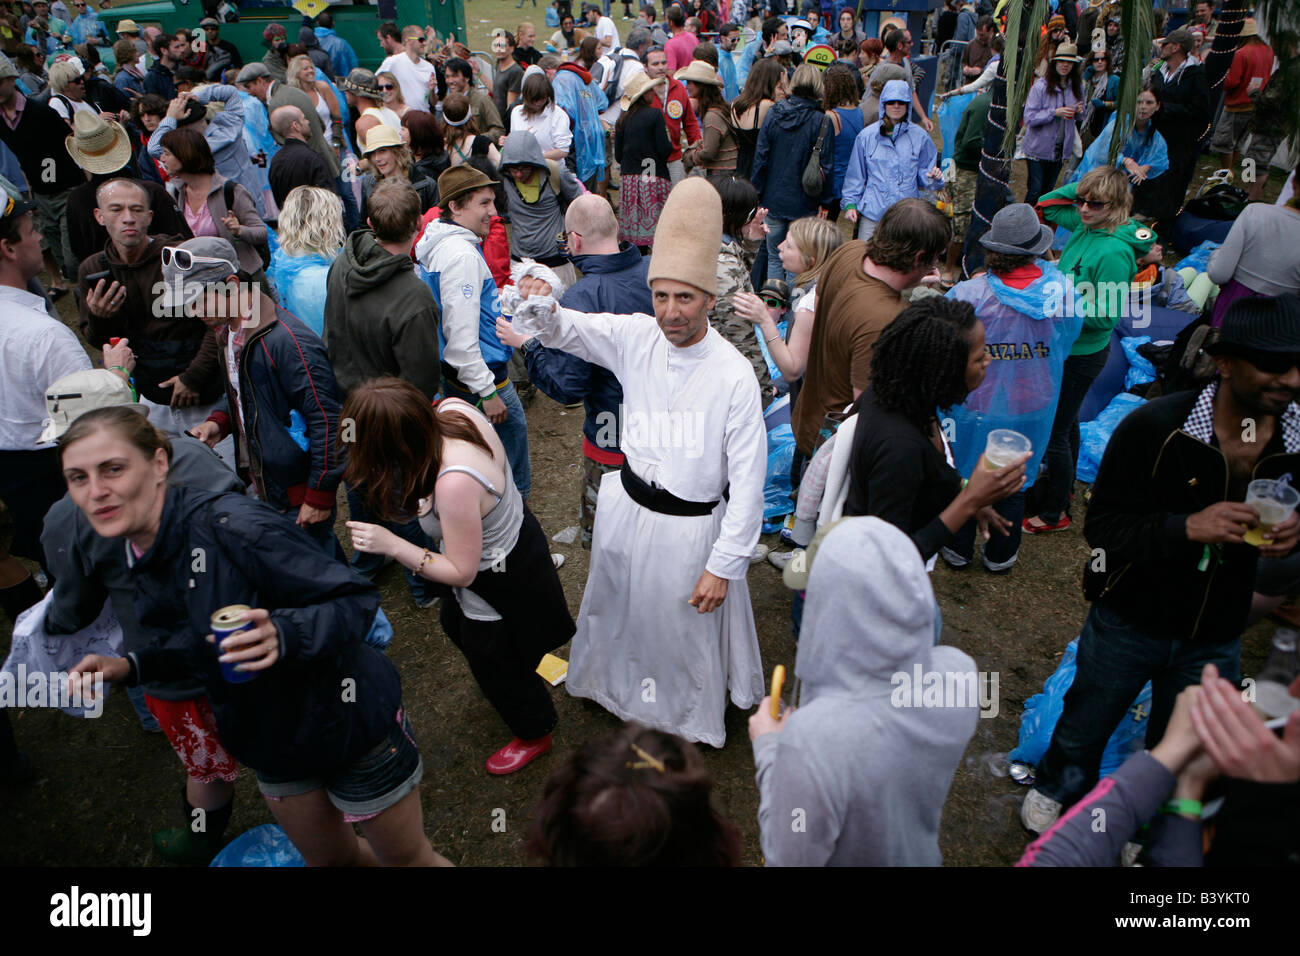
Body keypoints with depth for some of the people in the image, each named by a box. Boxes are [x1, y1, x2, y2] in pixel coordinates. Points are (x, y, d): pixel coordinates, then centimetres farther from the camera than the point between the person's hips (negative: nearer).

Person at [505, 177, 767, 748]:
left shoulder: (734, 374, -23)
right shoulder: (634, 338, -10)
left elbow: (748, 480, -20)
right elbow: (561, 330, -1)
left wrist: (723, 566, -18)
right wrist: (539, 305, -27)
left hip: (688, 526, -4)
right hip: (626, 504, 5)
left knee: (685, 628, 17)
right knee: (614, 606, 27)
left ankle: (693, 723, 48)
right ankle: (612, 684, 59)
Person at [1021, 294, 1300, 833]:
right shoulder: (1156, 428, -24)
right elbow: (1101, 526, -21)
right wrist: (1187, 527, -36)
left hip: (1215, 639, 3)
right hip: (1130, 621, -3)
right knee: (1086, 724, 21)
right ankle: (1056, 790, 53)